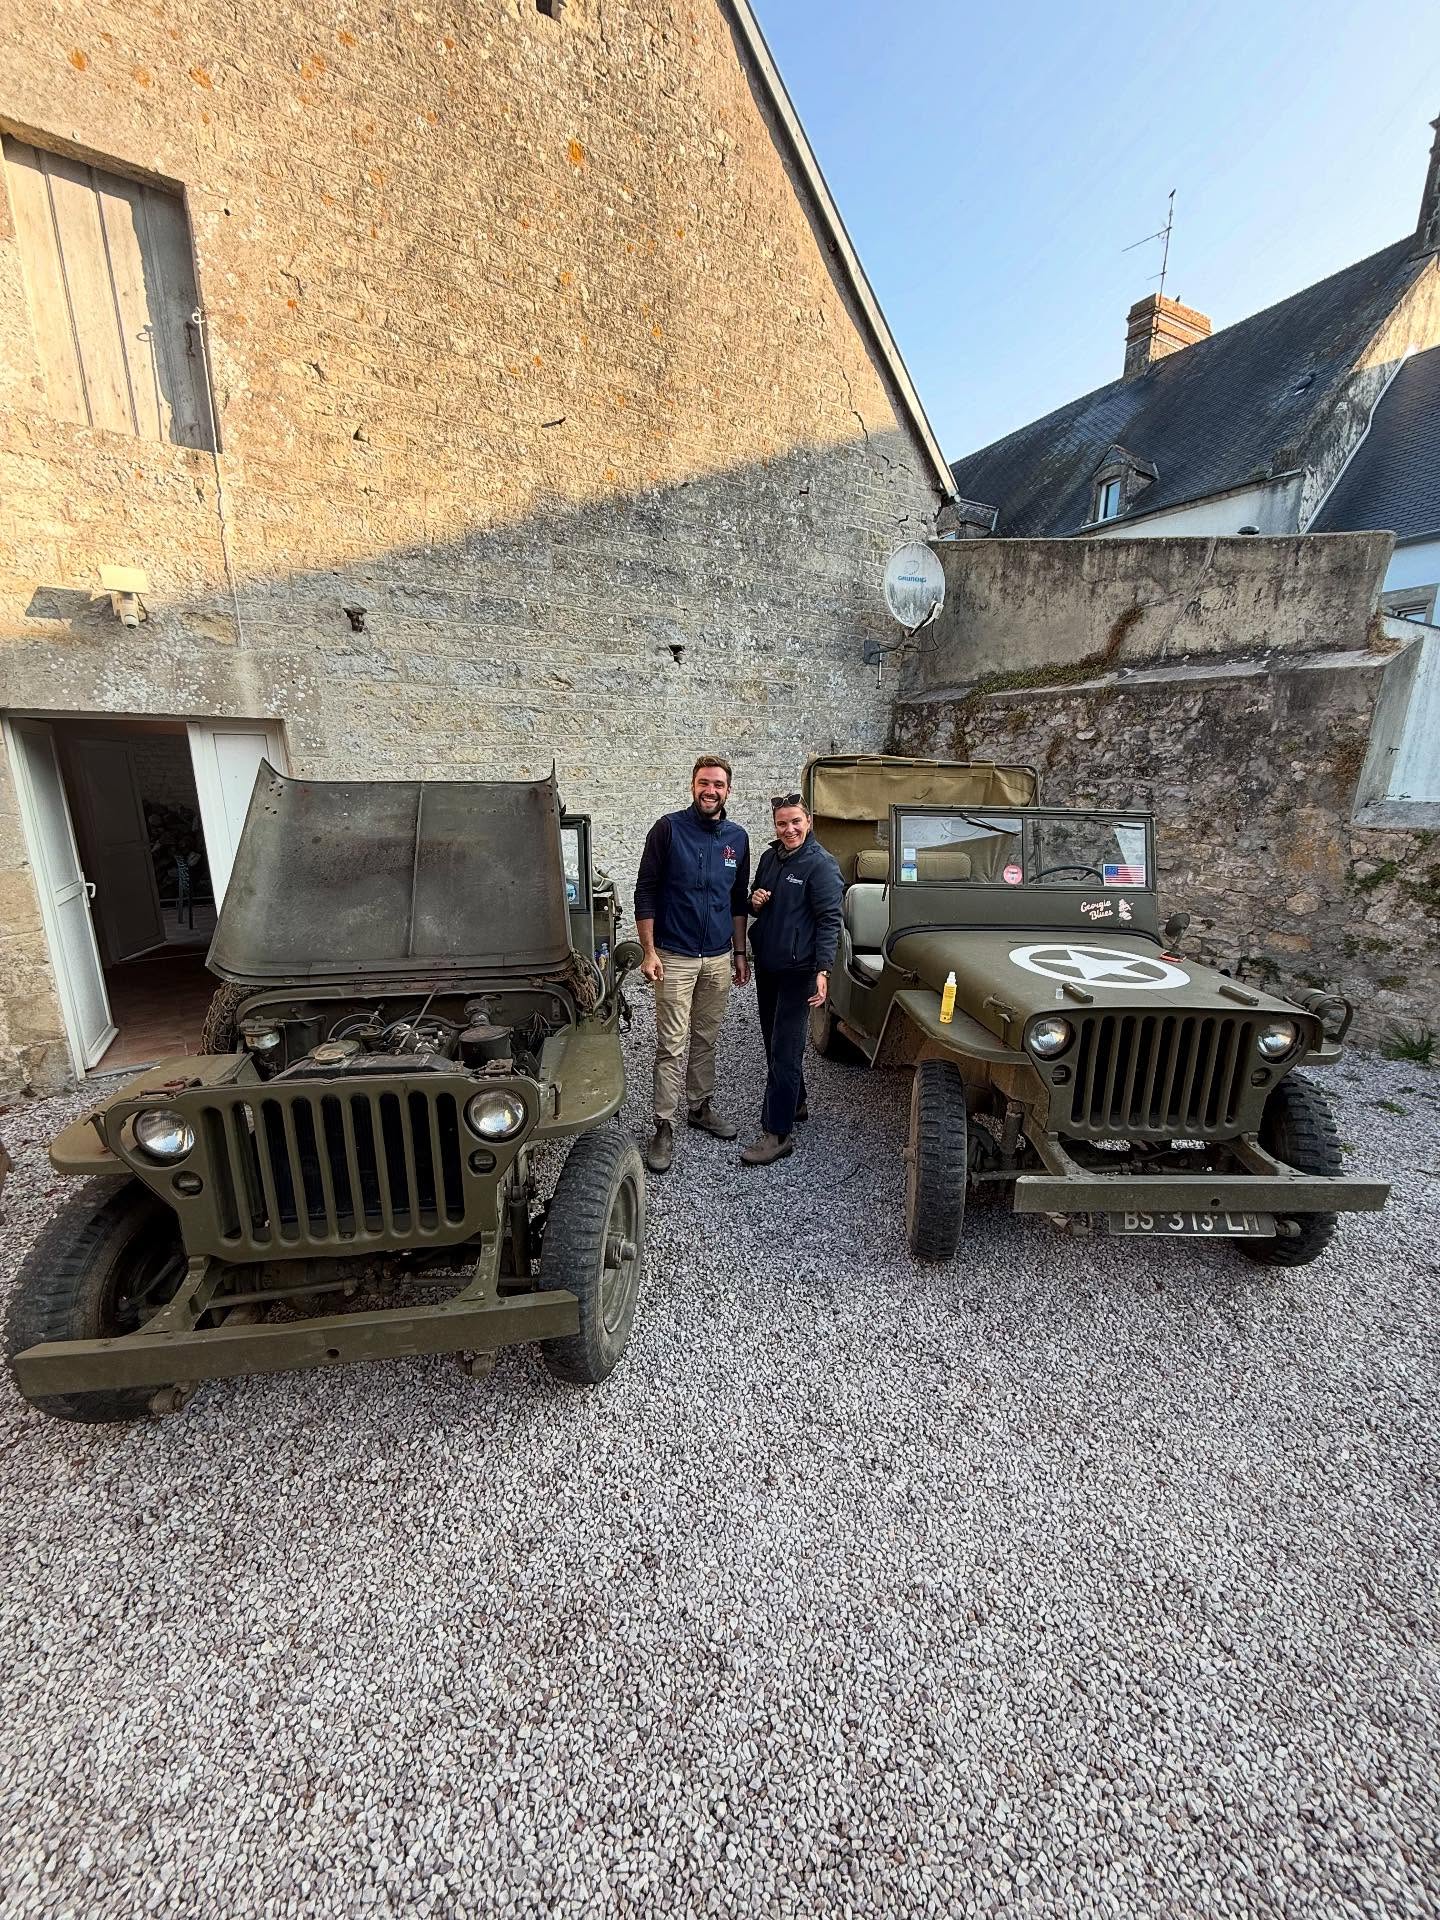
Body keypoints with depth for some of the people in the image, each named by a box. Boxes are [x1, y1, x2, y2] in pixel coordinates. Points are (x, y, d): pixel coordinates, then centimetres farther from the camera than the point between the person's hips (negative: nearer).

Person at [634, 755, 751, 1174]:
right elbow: (645, 892, -6)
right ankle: (664, 1127, 7)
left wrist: (740, 953, 12)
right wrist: (649, 951, -12)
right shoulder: (668, 828, -6)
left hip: (719, 958, 4)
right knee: (672, 1045, -2)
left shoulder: (737, 837, 7)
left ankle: (701, 1107, 31)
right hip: (675, 957, -4)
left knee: (706, 1039, 15)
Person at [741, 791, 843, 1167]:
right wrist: (754, 901, -2)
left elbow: (830, 920, -16)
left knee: (784, 1050, -6)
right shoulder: (770, 857, 10)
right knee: (774, 1041, 18)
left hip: (797, 971, -8)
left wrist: (822, 970, -25)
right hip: (766, 964, 8)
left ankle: (778, 1134, 1)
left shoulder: (821, 864, -12)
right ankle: (794, 1103, 37)